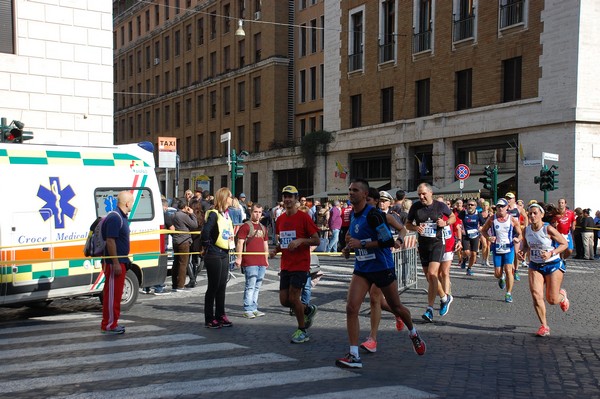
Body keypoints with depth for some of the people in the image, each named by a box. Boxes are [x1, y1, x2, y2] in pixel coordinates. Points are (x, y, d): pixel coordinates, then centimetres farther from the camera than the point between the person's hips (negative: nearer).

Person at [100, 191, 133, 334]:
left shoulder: (121, 217, 14)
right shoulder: (114, 218, -18)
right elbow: (110, 241, -23)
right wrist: (116, 263, -24)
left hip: (120, 261, 10)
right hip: (114, 262, -10)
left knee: (116, 293, 15)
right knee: (112, 293, -4)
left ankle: (113, 322, 23)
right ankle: (108, 325, 2)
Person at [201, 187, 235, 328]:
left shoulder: (227, 215, 13)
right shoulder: (214, 214, -14)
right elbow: (205, 232, -26)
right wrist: (206, 247, -15)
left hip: (224, 255, 8)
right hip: (214, 255, -8)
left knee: (222, 286, 13)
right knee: (213, 287, -2)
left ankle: (220, 316, 23)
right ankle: (209, 319, 6)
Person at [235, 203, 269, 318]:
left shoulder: (263, 228, 19)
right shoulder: (245, 226, -3)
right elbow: (240, 242, -9)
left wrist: (266, 259, 22)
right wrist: (239, 258, -16)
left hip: (261, 262, 7)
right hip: (250, 262, -7)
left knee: (257, 286, 11)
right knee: (250, 286, -8)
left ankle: (254, 309, 17)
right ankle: (248, 310, -3)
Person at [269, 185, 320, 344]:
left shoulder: (304, 217, -8)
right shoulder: (280, 219, 10)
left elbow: (316, 240, -9)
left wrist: (300, 241, -23)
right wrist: (275, 250, 1)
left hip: (300, 265, -6)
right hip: (285, 265, 6)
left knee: (293, 298, -7)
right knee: (284, 300, 5)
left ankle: (302, 331, 12)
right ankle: (308, 310, 32)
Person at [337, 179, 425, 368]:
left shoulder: (373, 214, -19)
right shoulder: (353, 215, 6)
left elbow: (388, 241, -23)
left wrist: (361, 244, -24)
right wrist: (350, 248, 5)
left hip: (382, 268, -6)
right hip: (361, 269, 6)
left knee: (396, 307, 13)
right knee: (351, 307, -12)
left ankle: (414, 334, 44)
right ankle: (354, 356, -9)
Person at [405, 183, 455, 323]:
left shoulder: (440, 206, -5)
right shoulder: (415, 207, 0)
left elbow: (453, 217, 12)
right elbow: (407, 224, 9)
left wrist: (445, 223, -9)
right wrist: (416, 228, -12)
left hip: (437, 244, -4)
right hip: (423, 245, 4)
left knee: (432, 274, -19)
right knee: (429, 277, 9)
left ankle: (430, 309, -10)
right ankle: (445, 298, 34)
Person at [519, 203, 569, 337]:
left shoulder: (548, 229, -18)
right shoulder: (527, 230, -3)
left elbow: (564, 244, -11)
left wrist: (551, 253, -25)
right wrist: (523, 252, -8)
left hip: (553, 265, -4)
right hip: (535, 266, 4)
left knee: (552, 300, 1)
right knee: (536, 295, -13)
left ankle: (562, 295, 40)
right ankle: (544, 326, 1)